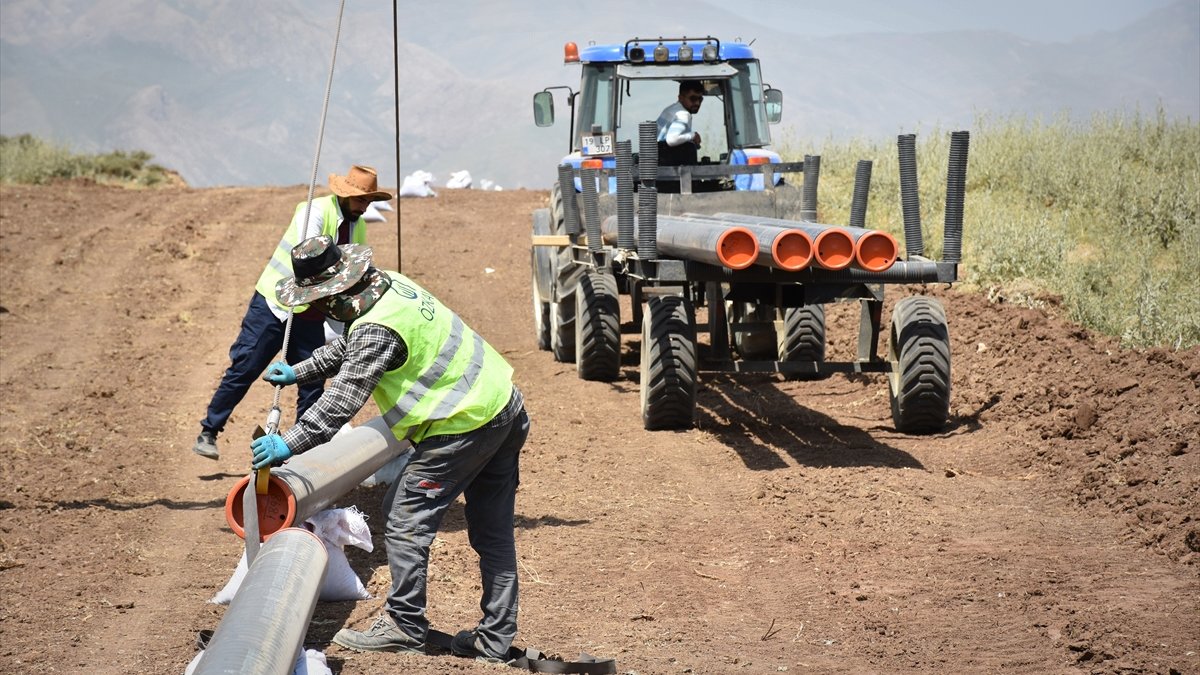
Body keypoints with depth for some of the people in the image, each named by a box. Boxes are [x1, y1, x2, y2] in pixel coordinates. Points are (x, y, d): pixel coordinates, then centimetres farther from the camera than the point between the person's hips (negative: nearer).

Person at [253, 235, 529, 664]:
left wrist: (288, 444, -19)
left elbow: (341, 402, -23)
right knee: (493, 532, 13)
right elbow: (346, 349, 25)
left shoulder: (377, 329, -22)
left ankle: (404, 626, 7)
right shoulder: (391, 284, 7)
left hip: (463, 427, -10)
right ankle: (496, 638, 20)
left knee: (406, 520, 1)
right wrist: (298, 373, 30)